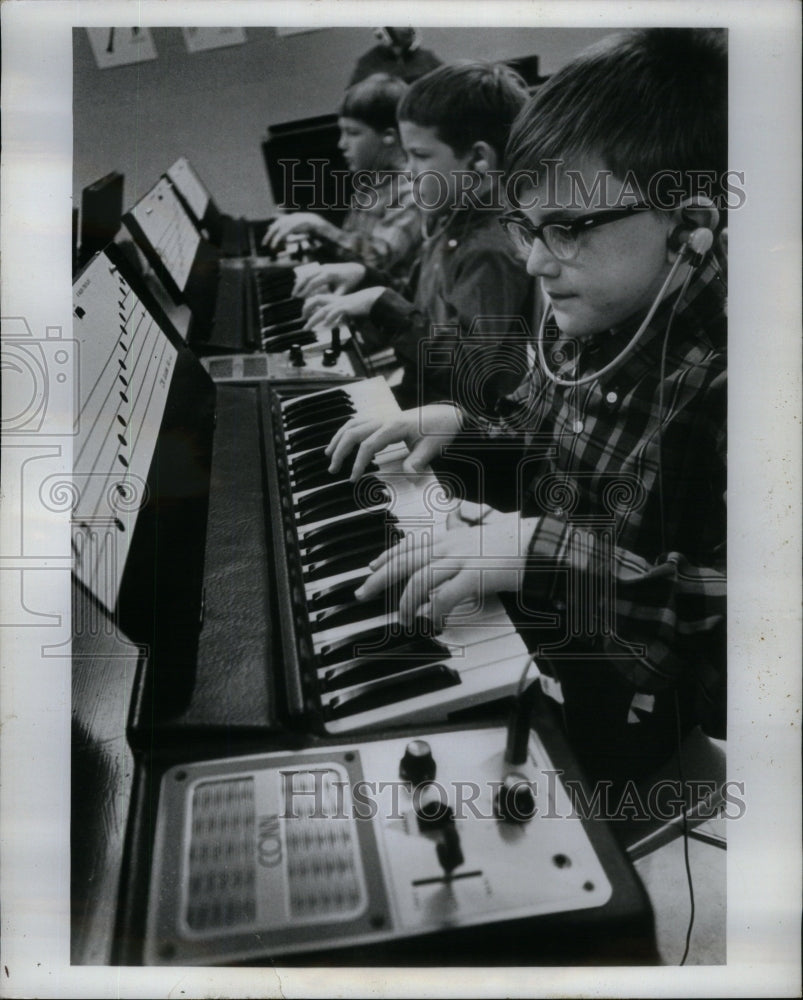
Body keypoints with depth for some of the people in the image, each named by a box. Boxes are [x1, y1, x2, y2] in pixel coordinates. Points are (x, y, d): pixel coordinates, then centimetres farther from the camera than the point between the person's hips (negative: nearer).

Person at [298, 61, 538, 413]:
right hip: (418, 397, 9)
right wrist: (367, 281, 5)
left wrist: (383, 304, -22)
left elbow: (474, 374, -26)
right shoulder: (453, 223, 8)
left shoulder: (493, 250, -20)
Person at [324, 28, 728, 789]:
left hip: (614, 715, -7)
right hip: (524, 642, 8)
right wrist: (456, 426, -2)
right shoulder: (578, 327, 0)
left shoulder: (720, 378, -26)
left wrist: (553, 555, -36)